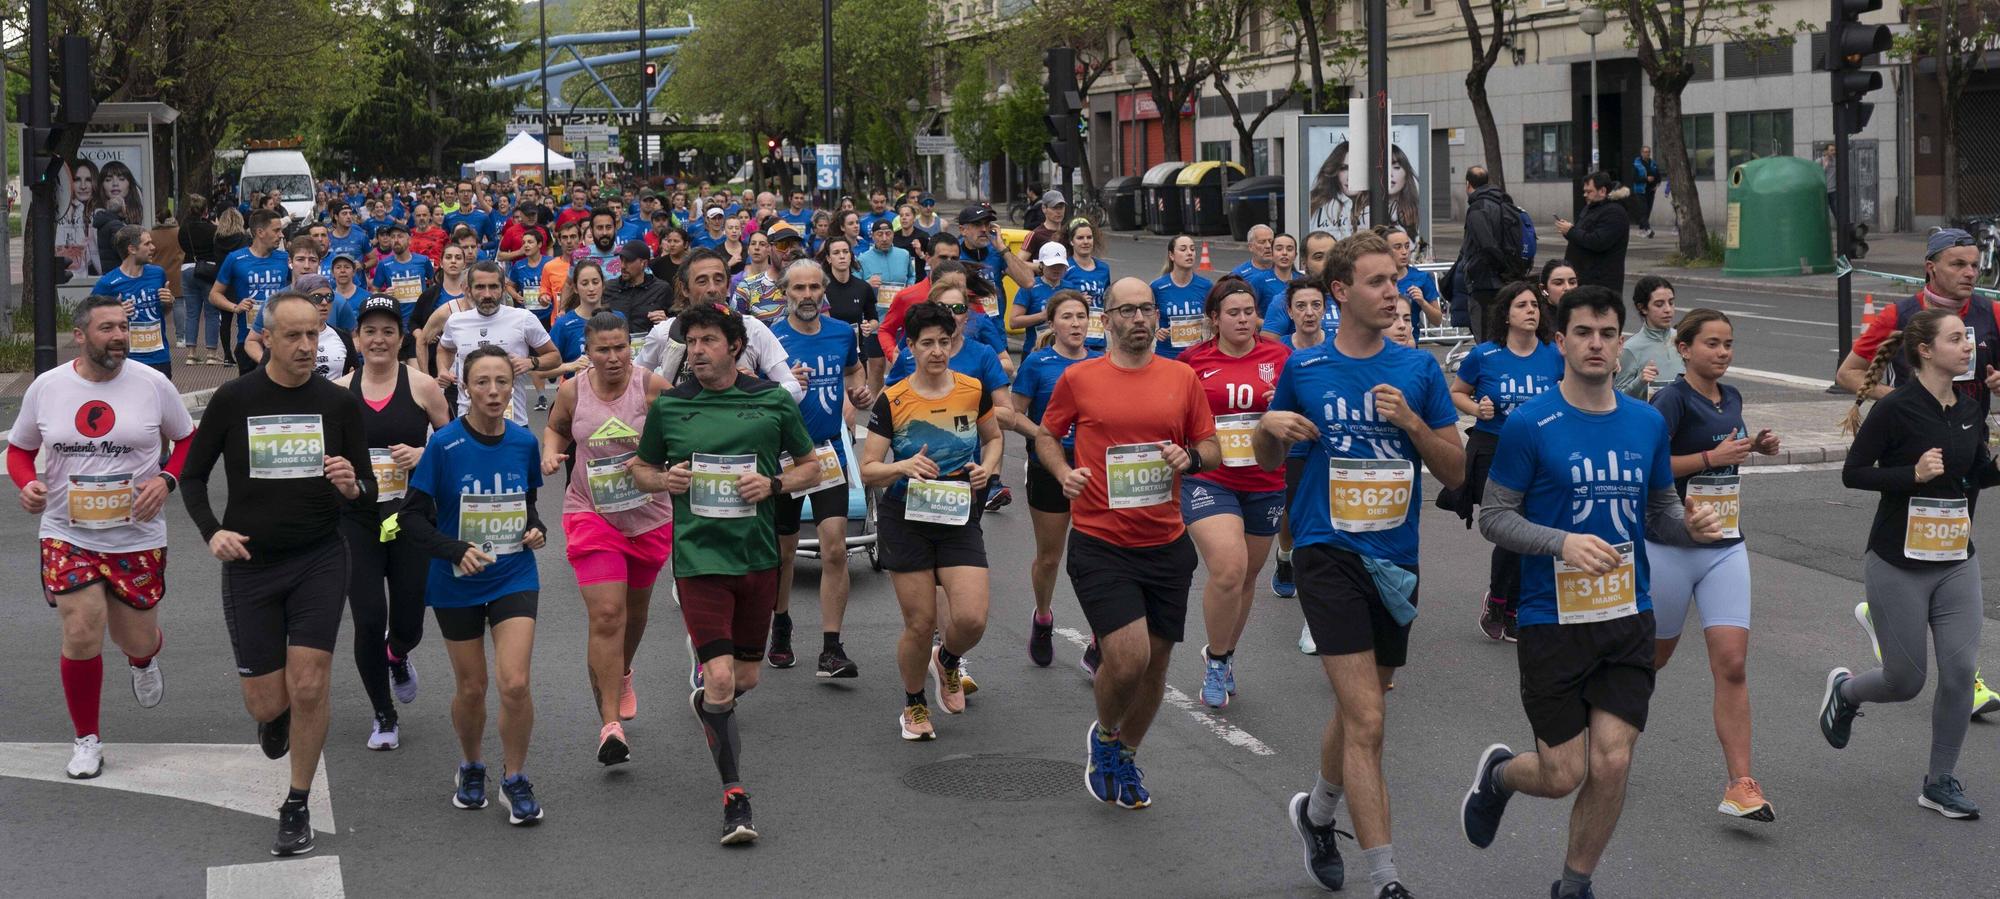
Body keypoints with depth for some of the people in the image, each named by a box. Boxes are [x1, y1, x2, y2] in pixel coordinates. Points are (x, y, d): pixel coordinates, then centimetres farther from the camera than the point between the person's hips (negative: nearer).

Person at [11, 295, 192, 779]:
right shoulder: (46, 388, -3)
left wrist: (166, 480, -11)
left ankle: (144, 661, 50)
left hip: (137, 535, 0)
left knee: (136, 640, 8)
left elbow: (187, 440, 7)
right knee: (82, 635, -11)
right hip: (67, 534, 0)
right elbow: (19, 447, 11)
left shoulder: (153, 384, -6)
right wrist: (26, 483, -10)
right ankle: (86, 739, 10)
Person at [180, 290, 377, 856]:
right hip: (250, 562, 0)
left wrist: (353, 488, -20)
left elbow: (368, 492, 4)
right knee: (266, 701, 2)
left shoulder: (339, 404, -1)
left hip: (320, 560, 0)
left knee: (308, 689, -9)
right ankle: (275, 716, 42)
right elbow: (192, 475, 5)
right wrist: (211, 531, -12)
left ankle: (297, 810, 9)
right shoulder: (233, 400, -5)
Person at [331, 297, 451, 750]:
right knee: (369, 621, -7)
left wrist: (423, 453, -13)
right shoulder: (338, 391, 3)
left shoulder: (421, 386, -2)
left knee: (407, 624, 2)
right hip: (357, 520, 1)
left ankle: (397, 657, 43)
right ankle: (384, 717, 13)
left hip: (411, 518, -1)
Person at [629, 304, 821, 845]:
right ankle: (734, 796, -5)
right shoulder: (668, 407, 1)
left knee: (746, 677, 14)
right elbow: (641, 467, 15)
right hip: (698, 557, -2)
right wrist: (662, 480, -7)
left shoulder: (773, 402, 0)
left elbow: (812, 466, 9)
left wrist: (774, 484, -10)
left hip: (759, 556, 2)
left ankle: (706, 702, 50)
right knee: (721, 680, -14)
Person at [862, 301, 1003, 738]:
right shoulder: (892, 400, -7)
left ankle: (947, 661, 24)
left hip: (960, 518, 2)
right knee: (920, 624, 0)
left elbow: (993, 437, 19)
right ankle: (914, 705, 25)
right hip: (906, 521, -2)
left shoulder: (974, 391, 0)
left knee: (971, 619, -12)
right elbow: (868, 470, -6)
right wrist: (903, 466, -25)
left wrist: (987, 467, -1)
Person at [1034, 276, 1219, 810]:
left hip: (1167, 544, 4)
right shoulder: (1078, 379, -2)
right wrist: (1064, 473, -7)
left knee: (1156, 661, 11)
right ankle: (1104, 736, 16)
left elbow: (1211, 449, 12)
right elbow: (1046, 435, 12)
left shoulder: (1183, 378, 5)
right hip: (1100, 542, -4)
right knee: (1127, 657, -17)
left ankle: (1126, 756, 35)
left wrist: (1191, 457, -10)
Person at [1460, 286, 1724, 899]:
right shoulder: (1529, 425, -9)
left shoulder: (1648, 424, 6)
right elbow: (1493, 515, -7)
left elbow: (1659, 513, 16)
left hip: (1628, 619, 4)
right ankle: (1499, 773, 36)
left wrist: (1692, 528, -7)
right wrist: (1563, 542, -22)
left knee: (1612, 763, -4)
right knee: (1562, 775, -1)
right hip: (1553, 621, -3)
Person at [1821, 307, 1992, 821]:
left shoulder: (1967, 411, 5)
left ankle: (1940, 782, 11)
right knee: (1906, 682, 2)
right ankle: (1844, 690, 36)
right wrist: (1913, 474, -23)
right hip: (1899, 564, -5)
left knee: (1961, 670, -3)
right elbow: (1853, 473, -12)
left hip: (1956, 564, 5)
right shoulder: (1896, 409, -14)